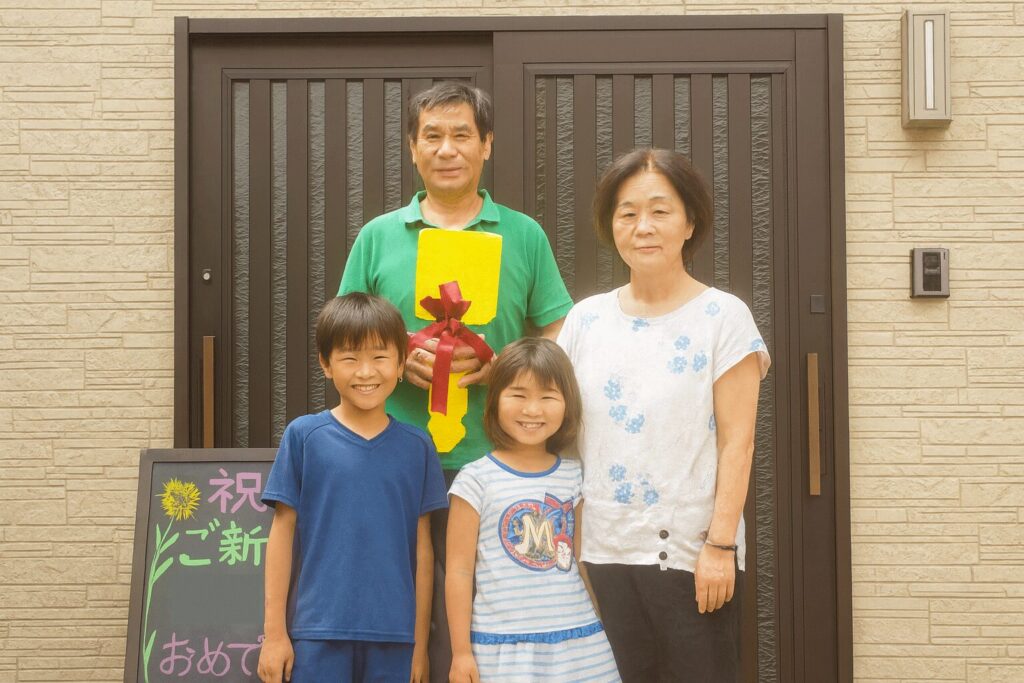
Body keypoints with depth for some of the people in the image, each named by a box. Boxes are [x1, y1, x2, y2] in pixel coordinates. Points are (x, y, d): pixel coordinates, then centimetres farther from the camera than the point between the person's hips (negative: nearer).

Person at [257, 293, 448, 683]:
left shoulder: (416, 447, 3)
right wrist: (274, 631, 0)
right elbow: (282, 533, 2)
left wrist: (420, 642, 6)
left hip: (394, 635, 2)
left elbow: (422, 548, 6)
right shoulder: (303, 436, -1)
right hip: (319, 632, -1)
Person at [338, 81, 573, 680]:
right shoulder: (378, 237, 10)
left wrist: (499, 363, -11)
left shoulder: (524, 235, 8)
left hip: (495, 458, 0)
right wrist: (400, 360, -10)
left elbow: (562, 340, 7)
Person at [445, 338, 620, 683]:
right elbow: (459, 570, -3)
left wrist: (598, 623, 18)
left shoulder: (573, 476, 8)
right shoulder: (476, 479, -5)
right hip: (502, 645, -4)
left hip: (577, 641, 4)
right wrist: (461, 651, -4)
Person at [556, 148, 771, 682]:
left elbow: (737, 441, -6)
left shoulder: (722, 317, -3)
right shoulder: (585, 318, 8)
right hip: (603, 552, 4)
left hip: (691, 554, -3)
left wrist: (720, 544, -12)